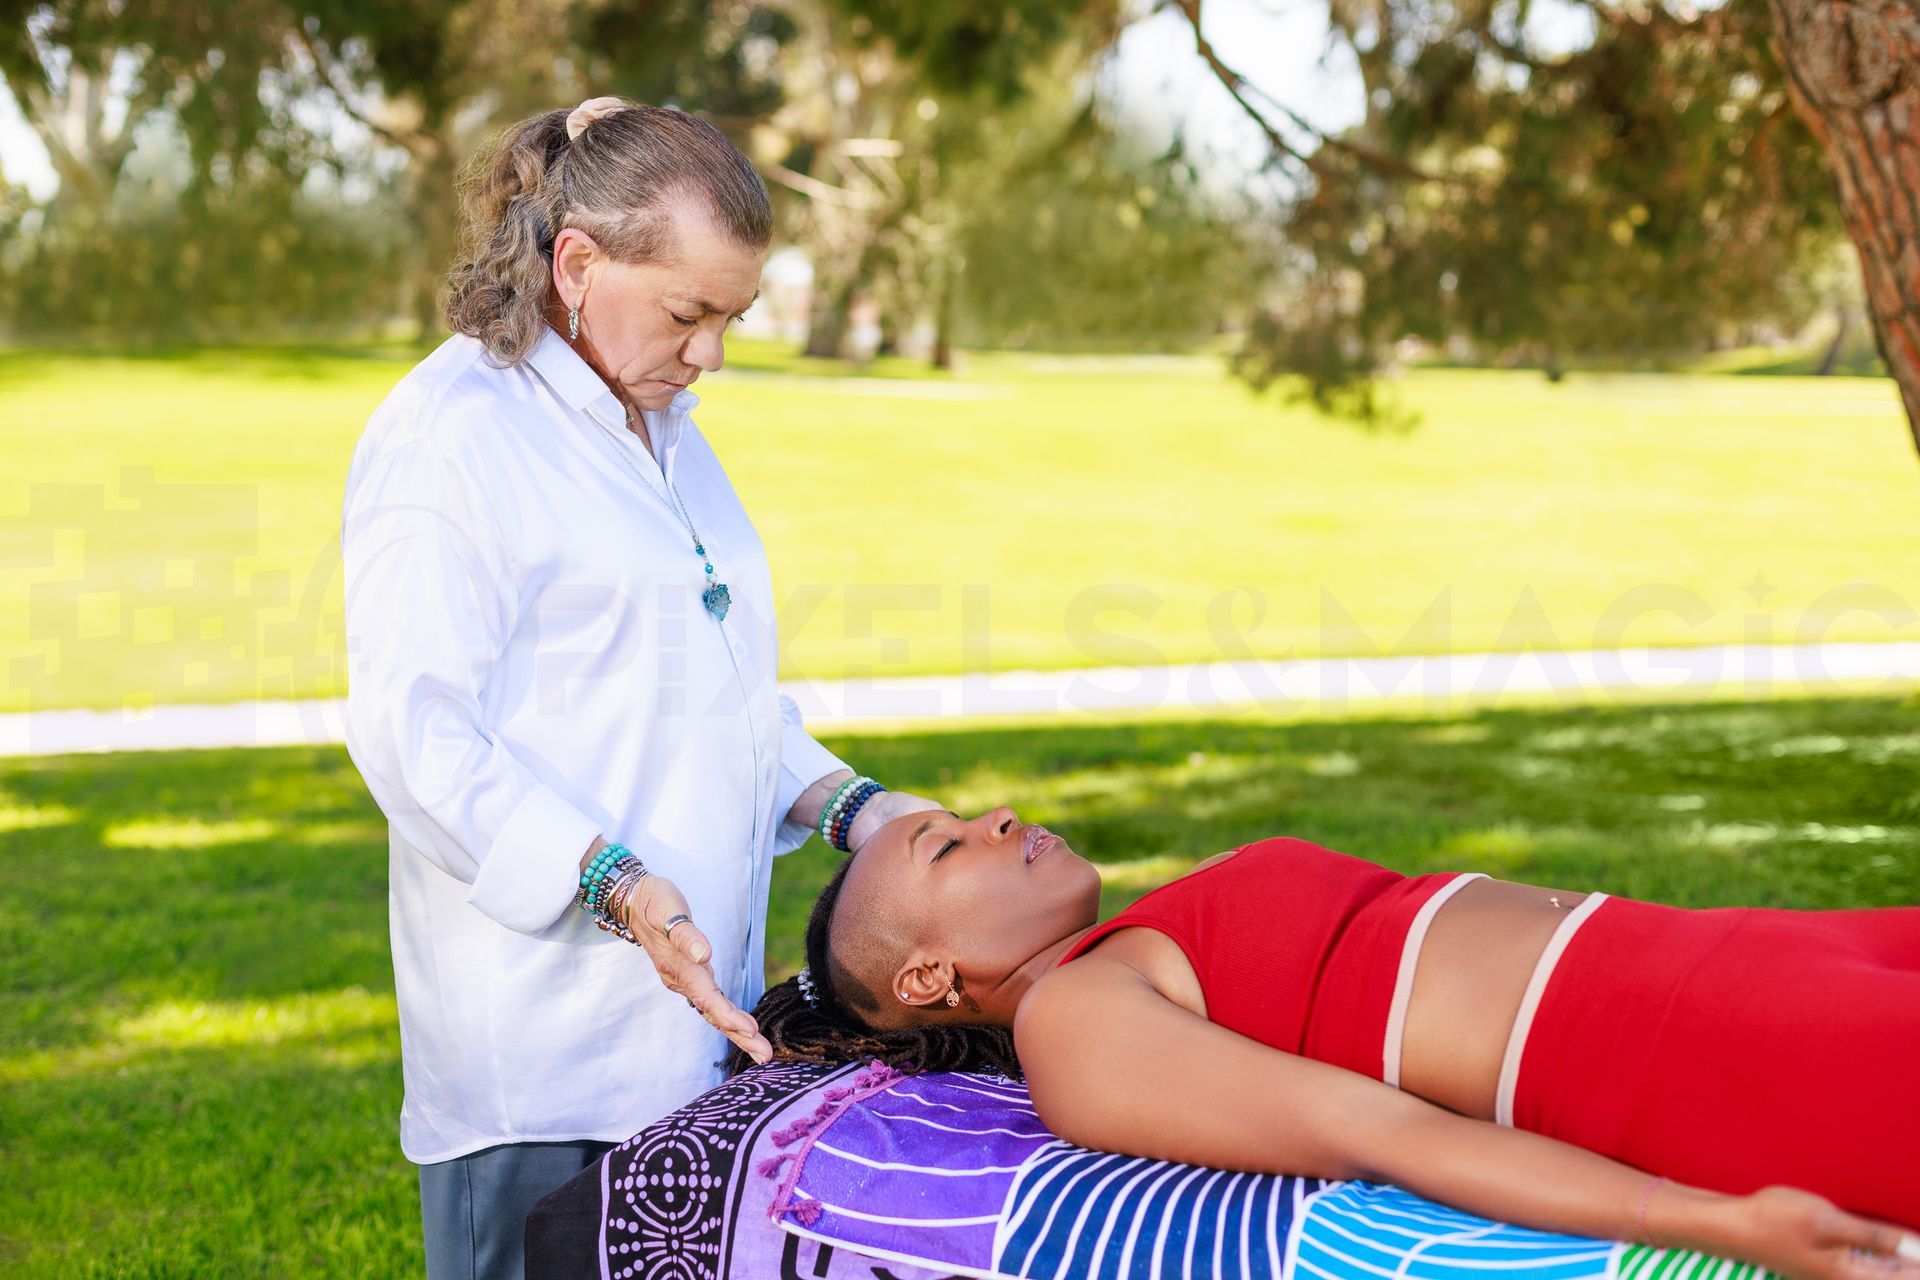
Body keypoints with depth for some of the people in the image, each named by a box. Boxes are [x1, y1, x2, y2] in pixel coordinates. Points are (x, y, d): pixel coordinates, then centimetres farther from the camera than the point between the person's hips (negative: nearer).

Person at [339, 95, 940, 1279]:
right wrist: (617, 886, -25)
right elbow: (416, 733, -16)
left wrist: (853, 808, 9)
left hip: (695, 1014, 8)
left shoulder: (666, 426, 19)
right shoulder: (448, 435, -9)